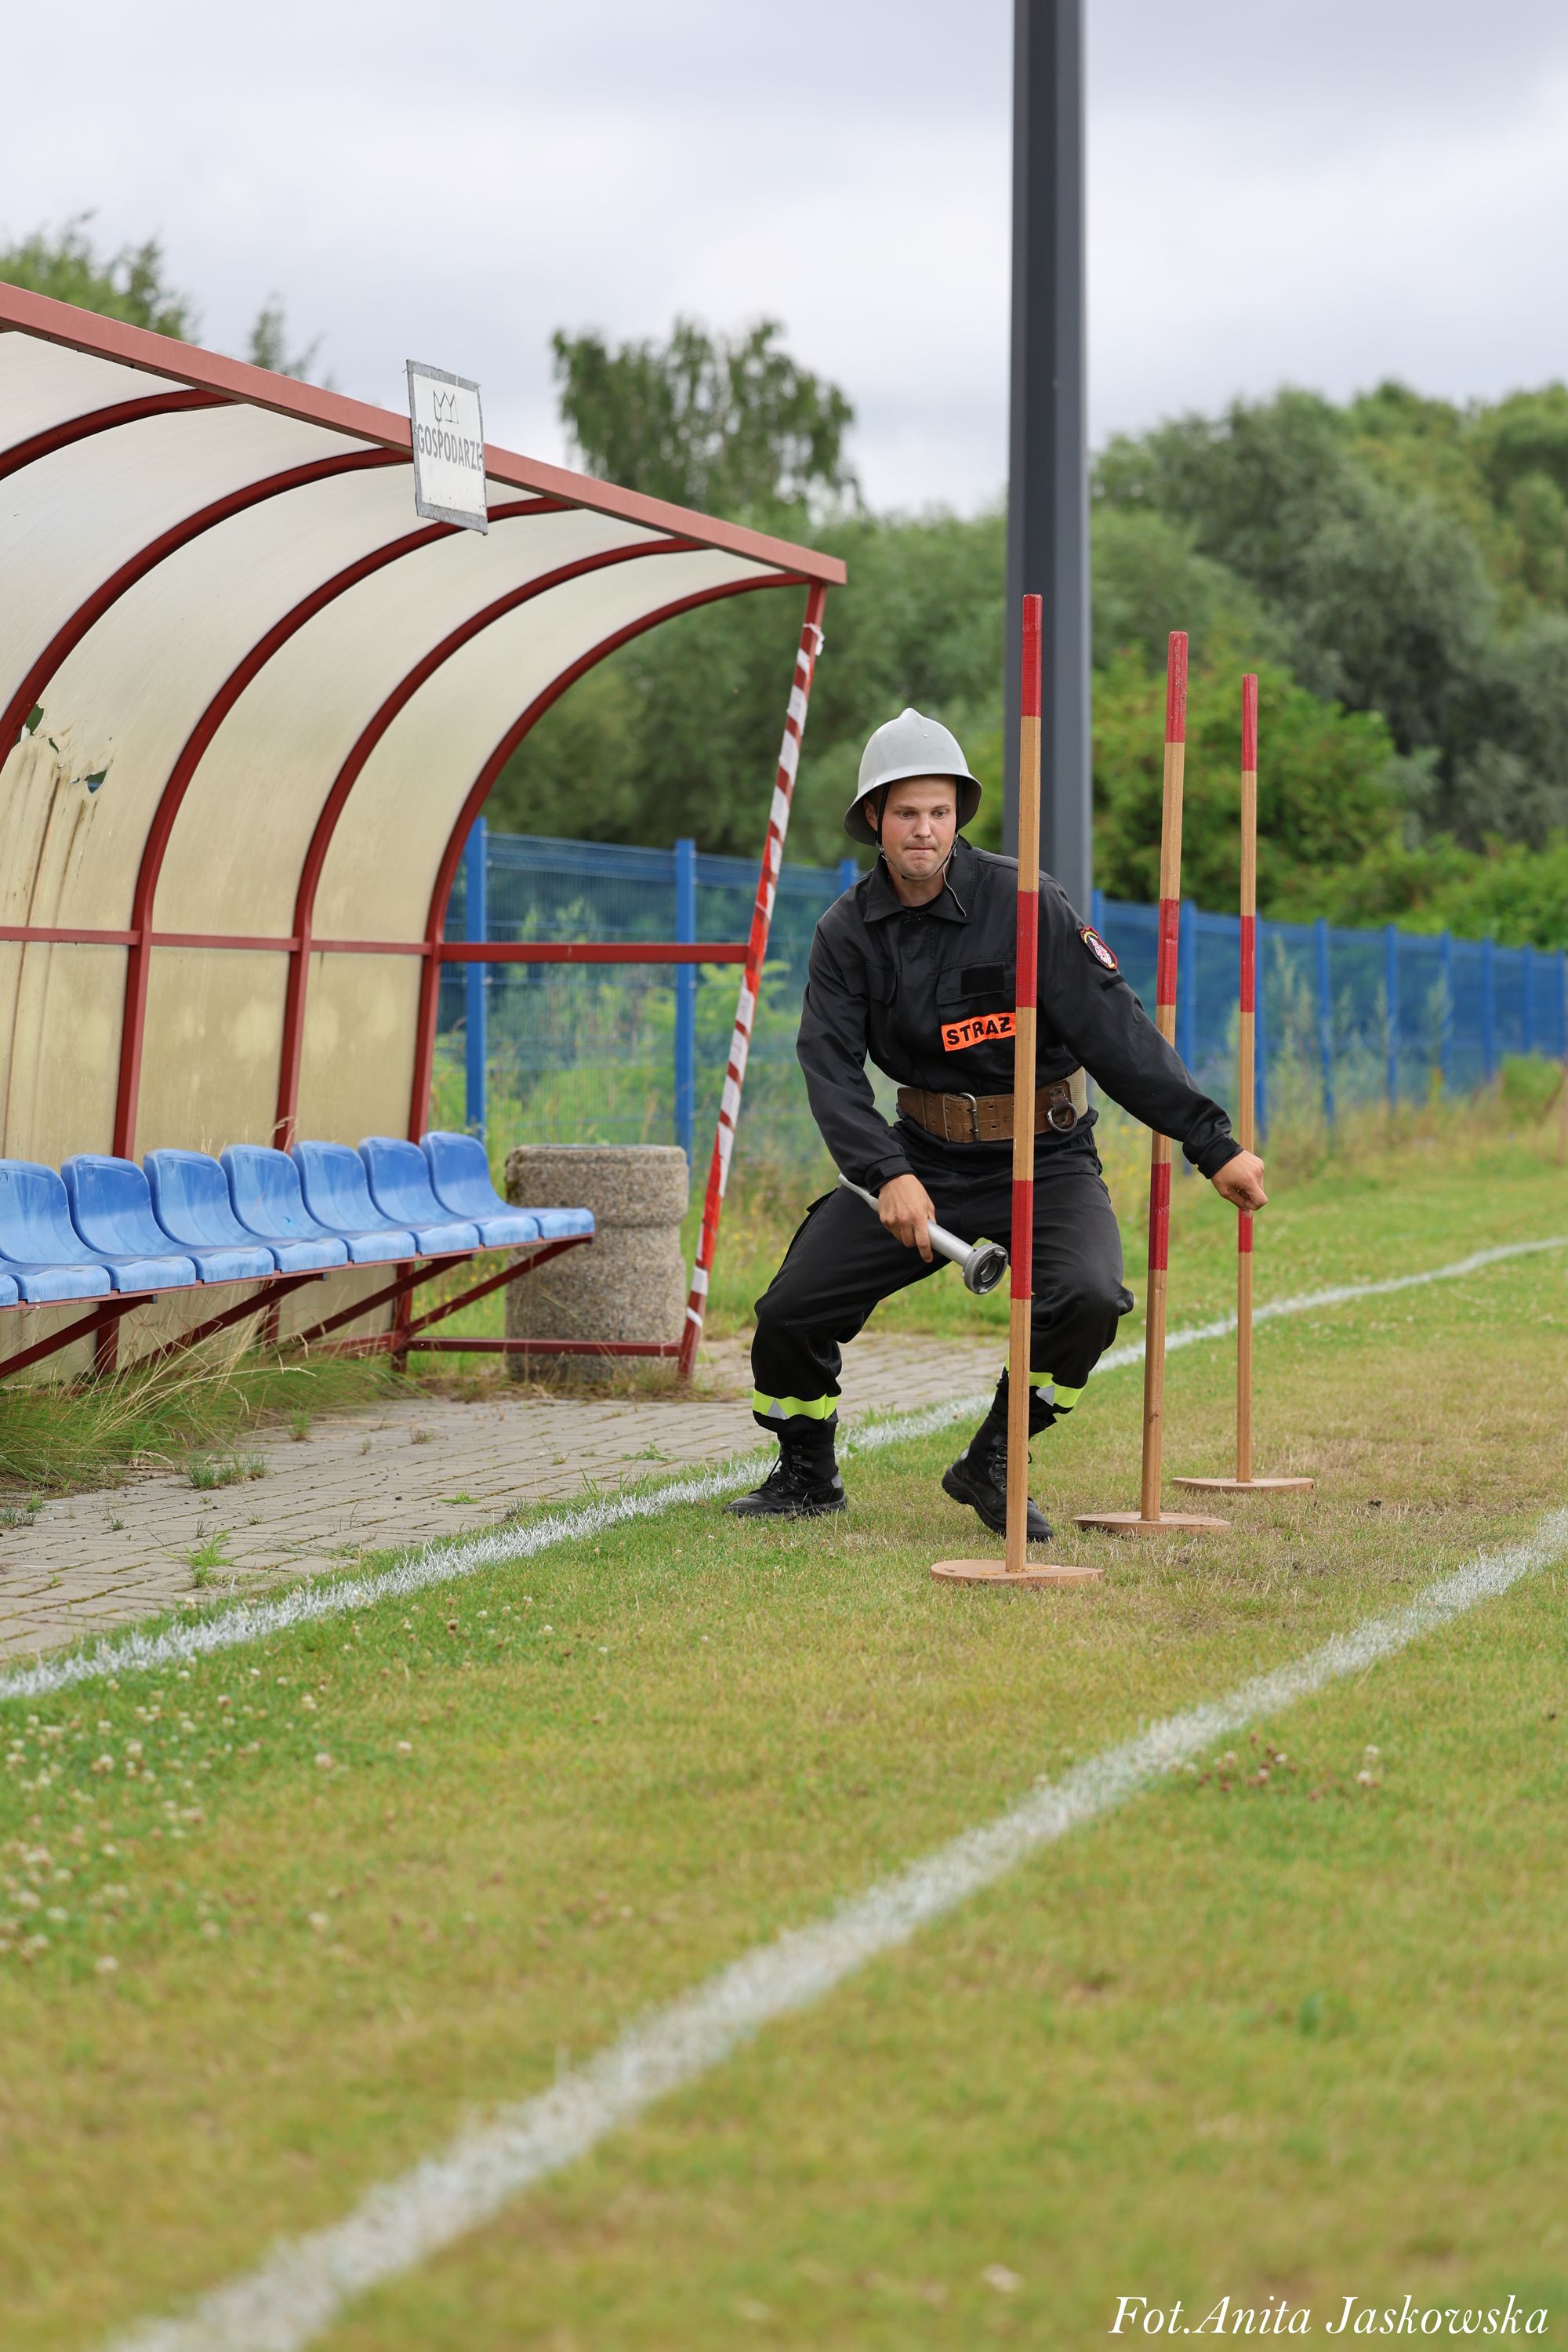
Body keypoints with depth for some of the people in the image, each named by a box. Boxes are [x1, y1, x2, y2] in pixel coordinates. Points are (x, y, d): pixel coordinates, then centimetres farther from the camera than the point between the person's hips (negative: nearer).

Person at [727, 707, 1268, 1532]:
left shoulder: (1025, 904, -12)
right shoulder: (847, 931, -2)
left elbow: (1118, 1032, -14)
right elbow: (831, 1066, -11)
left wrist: (1213, 1145, -18)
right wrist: (888, 1173, -30)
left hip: (1044, 1156, -3)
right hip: (924, 1155, 3)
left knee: (1087, 1299, -30)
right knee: (790, 1310, -8)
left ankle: (992, 1464, -5)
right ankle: (805, 1472, 21)